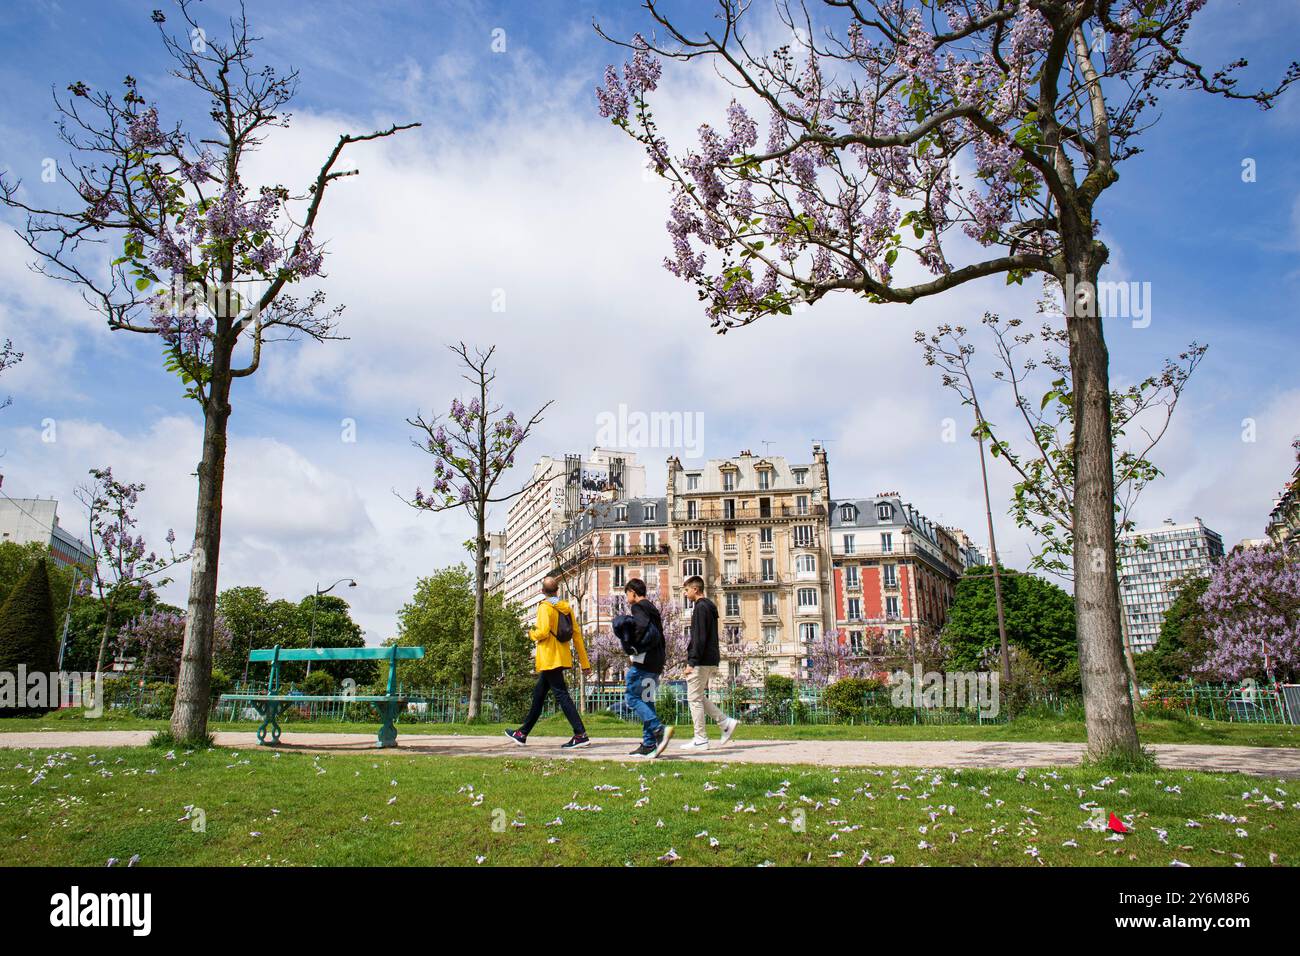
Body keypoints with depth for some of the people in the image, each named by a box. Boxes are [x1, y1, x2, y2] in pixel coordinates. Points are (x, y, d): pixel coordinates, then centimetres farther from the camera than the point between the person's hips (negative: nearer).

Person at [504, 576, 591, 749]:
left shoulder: (545, 607, -11)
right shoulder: (566, 607, 10)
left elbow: (543, 632, -23)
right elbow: (577, 636, 8)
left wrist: (532, 634, 1)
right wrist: (585, 664, 10)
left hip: (549, 659, -8)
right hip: (562, 657, 8)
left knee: (561, 695, -9)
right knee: (538, 694, 17)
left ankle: (581, 736, -14)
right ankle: (522, 734, 28)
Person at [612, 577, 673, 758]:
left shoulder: (638, 607, -5)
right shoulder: (653, 608, 22)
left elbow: (642, 629, -22)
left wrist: (633, 651, -11)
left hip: (643, 661, -9)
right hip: (656, 662, 9)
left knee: (633, 698, -7)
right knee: (646, 700, 10)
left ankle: (660, 730, -22)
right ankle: (649, 745, 8)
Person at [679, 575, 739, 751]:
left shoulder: (700, 607, -13)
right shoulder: (709, 607, 18)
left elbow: (700, 639, -20)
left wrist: (691, 662, -19)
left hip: (701, 662, -10)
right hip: (710, 660, 10)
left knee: (694, 698, -2)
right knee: (698, 697, 16)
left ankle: (700, 740, 2)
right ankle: (726, 722, 10)